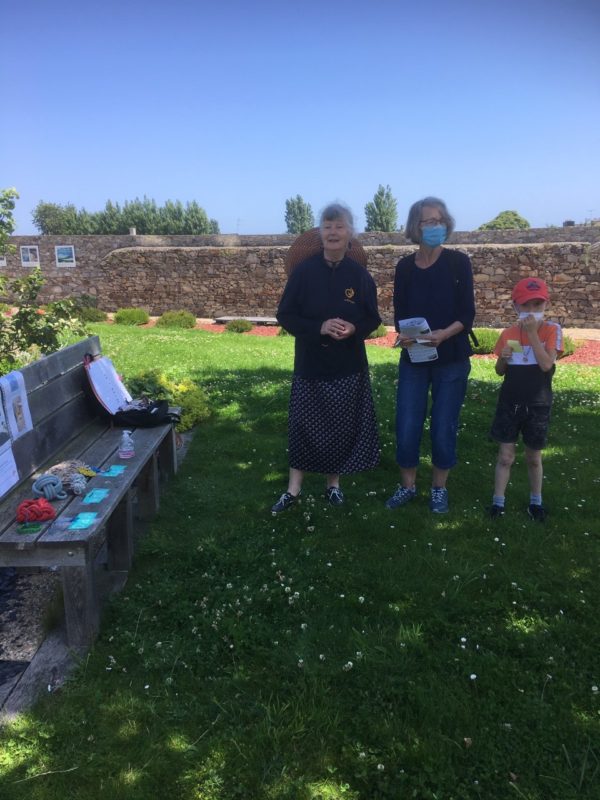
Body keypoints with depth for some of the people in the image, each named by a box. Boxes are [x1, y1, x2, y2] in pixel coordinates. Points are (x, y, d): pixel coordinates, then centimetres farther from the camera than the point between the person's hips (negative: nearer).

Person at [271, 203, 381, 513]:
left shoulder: (360, 275, 1)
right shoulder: (304, 271, -4)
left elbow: (373, 319, 6)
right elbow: (285, 315, -4)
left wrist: (354, 329, -17)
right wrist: (319, 327, -19)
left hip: (349, 367, 2)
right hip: (310, 364, -1)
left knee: (343, 427, 8)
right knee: (304, 425, 2)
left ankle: (333, 483, 26)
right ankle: (293, 489, 14)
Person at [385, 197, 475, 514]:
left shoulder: (458, 262, -4)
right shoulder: (404, 267, 2)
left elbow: (467, 314, -7)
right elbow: (400, 314, 3)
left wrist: (444, 334, -25)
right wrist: (402, 335, -18)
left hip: (451, 359, -2)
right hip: (413, 359, 2)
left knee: (444, 427, 5)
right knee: (406, 427, 1)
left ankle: (439, 488, 25)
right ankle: (407, 485, 22)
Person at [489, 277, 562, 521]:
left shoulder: (551, 330, -7)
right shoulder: (508, 333, 1)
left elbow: (546, 364, -22)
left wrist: (532, 332, -22)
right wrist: (503, 357, -14)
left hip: (537, 405, -2)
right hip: (509, 403, 2)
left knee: (534, 457, 13)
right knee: (505, 456, 5)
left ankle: (536, 501, 30)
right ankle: (498, 501, 15)